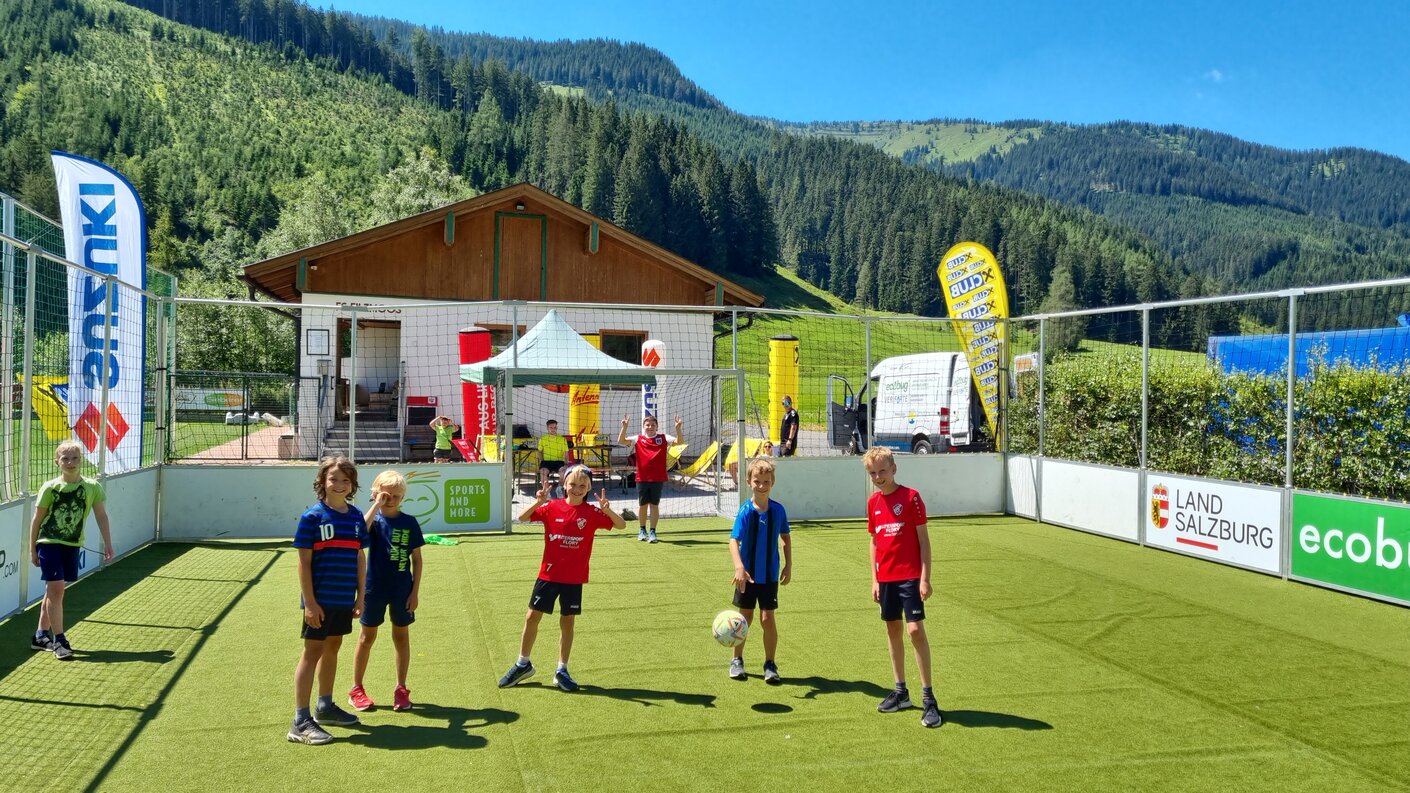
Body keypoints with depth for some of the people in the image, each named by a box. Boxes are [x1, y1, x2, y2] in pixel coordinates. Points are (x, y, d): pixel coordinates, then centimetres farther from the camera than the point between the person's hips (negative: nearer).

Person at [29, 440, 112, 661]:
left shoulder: (92, 487, -2)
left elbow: (101, 516, 1)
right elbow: (37, 519, -1)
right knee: (56, 589, -10)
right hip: (49, 542, -3)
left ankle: (41, 636, 28)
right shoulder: (50, 488, -8)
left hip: (73, 545, 4)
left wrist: (107, 543, -5)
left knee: (53, 590, 14)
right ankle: (58, 640, -5)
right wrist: (32, 549, 1)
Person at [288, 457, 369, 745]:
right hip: (320, 600, -6)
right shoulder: (313, 516, -10)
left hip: (345, 599, 6)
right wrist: (310, 602, -14)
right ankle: (301, 721, 2)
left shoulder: (356, 516, 6)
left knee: (333, 648, 17)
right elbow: (304, 561, -11)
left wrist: (360, 597, 10)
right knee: (312, 652, -2)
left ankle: (325, 706, 32)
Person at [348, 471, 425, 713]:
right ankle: (356, 689, 23)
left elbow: (417, 559, 1)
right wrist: (376, 505, -28)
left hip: (402, 590, 1)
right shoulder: (375, 519, -6)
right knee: (367, 637, 10)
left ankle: (401, 689, 22)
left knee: (401, 636, 10)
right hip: (374, 588, -1)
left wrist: (415, 592, -3)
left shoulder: (409, 522, -2)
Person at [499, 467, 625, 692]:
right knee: (532, 616, 5)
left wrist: (607, 510, -29)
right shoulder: (552, 507, -3)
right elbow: (523, 518, -8)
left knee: (567, 622, 7)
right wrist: (537, 503, -26)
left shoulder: (592, 513, -5)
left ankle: (562, 671, 20)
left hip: (574, 578, 0)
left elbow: (621, 524, -9)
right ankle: (523, 664, 23)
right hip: (548, 574, 1)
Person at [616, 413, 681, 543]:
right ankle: (642, 530, 26)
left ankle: (652, 532, 9)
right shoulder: (638, 439, 3)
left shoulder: (663, 438, 4)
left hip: (658, 478, -1)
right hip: (642, 478, 1)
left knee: (654, 505, 2)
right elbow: (621, 441, -6)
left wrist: (678, 428, -22)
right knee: (643, 505, 9)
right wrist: (624, 427, -21)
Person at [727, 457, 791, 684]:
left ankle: (770, 664, 14)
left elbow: (786, 538, 8)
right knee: (745, 618, 11)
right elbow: (734, 540, -24)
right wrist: (739, 567, -37)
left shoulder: (778, 510, -6)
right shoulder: (746, 511, -16)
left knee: (768, 618, 1)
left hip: (770, 574, 1)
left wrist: (788, 566, 5)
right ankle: (737, 660, 28)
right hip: (748, 574, -1)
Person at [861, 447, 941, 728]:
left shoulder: (911, 497, -8)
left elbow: (923, 539, -7)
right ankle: (900, 692, 23)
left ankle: (928, 697, -3)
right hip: (886, 577, 6)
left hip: (910, 576, -6)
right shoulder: (873, 502, 8)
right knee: (892, 630, 12)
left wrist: (925, 578, -11)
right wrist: (874, 579, 11)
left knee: (915, 630, -11)